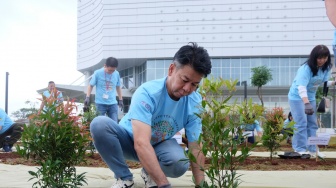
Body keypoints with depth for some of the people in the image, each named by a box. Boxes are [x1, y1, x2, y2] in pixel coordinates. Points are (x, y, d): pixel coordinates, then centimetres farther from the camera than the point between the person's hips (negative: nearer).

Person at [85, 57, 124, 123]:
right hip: (100, 103, -2)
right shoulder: (98, 73, -7)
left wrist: (120, 100, 18)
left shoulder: (116, 74, 1)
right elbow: (91, 85, 2)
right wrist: (87, 97, -9)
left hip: (113, 103, 3)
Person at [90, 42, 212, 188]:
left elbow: (196, 147, -17)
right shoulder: (147, 93, -33)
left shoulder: (195, 103, -19)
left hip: (159, 145, 2)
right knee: (99, 124, -34)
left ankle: (149, 173, 2)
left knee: (180, 164, -34)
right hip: (130, 140, -2)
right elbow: (141, 143, -43)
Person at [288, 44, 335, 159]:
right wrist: (307, 103, -49)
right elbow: (301, 87, -38)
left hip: (311, 97, 7)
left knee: (312, 123, 9)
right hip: (297, 97, -7)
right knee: (301, 123, -9)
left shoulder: (326, 68, -7)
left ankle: (312, 149, 16)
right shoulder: (306, 68, -29)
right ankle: (301, 149, 0)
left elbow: (323, 82, 5)